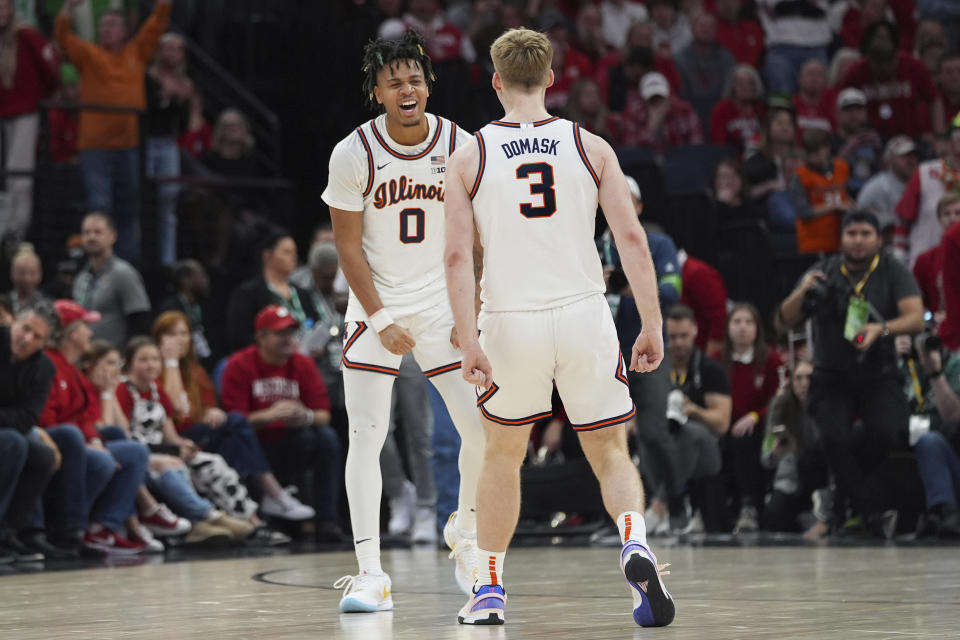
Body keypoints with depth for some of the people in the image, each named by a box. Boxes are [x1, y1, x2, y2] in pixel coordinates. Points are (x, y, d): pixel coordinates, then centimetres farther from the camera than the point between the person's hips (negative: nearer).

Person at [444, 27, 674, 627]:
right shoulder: (589, 146, 3)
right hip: (583, 313, 0)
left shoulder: (469, 157, 1)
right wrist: (653, 325, -1)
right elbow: (632, 238, -4)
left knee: (503, 455, 20)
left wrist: (469, 342, -9)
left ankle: (489, 591, 22)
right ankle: (636, 546, -19)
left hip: (510, 320, 0)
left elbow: (458, 255, -7)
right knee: (611, 455, 10)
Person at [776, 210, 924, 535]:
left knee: (887, 432, -25)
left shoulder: (894, 273, 1)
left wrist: (882, 329, -31)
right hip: (831, 378, 0)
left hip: (879, 376, 0)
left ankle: (837, 497, -3)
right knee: (836, 438, -25)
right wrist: (801, 293, -20)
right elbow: (782, 323, 0)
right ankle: (870, 512, -15)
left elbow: (916, 318, -12)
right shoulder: (823, 273, 2)